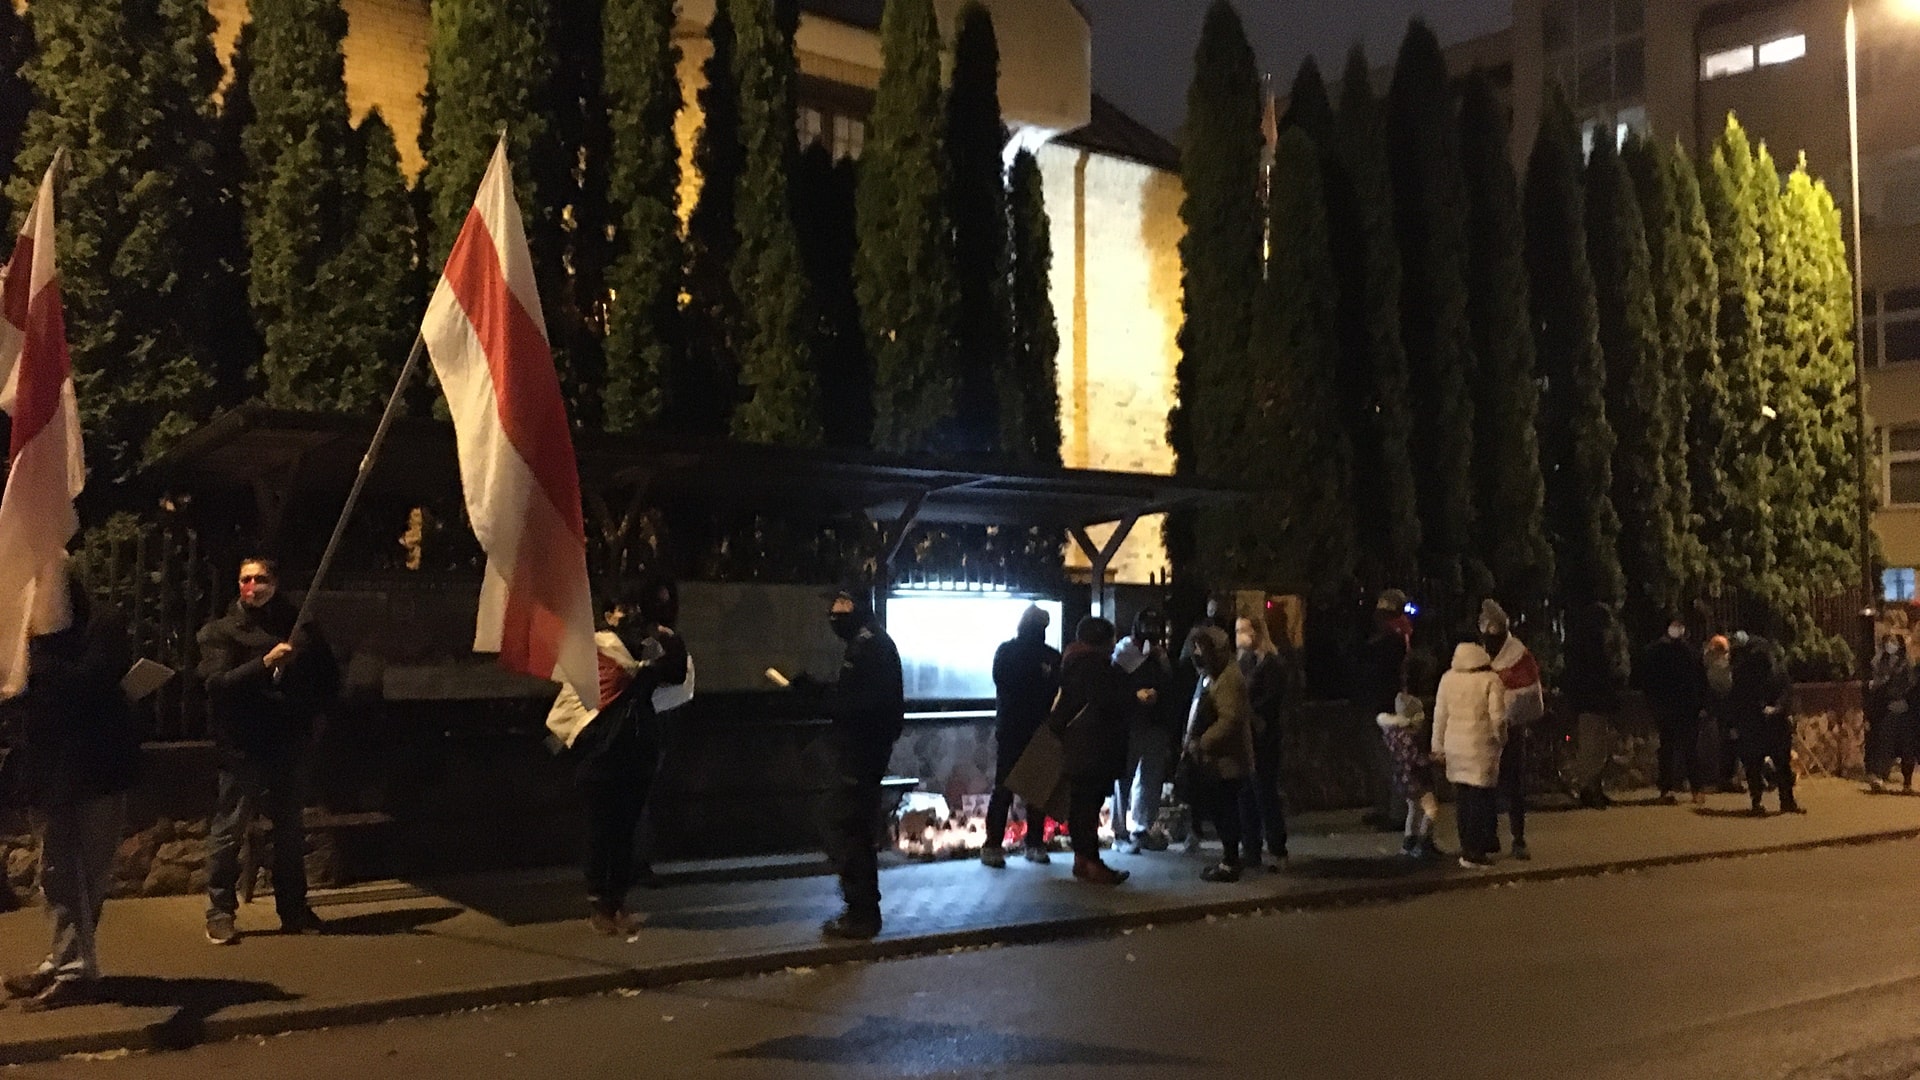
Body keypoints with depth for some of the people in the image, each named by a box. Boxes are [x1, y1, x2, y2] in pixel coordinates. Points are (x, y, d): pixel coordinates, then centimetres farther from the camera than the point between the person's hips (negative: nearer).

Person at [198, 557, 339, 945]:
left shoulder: (298, 626, 10)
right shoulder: (220, 632, 1)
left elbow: (329, 679, 16)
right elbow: (218, 683, -14)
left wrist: (304, 708, 1)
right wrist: (266, 662, -24)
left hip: (288, 743, 4)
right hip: (242, 745, -3)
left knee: (291, 829, 9)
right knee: (229, 830, -2)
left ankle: (294, 910, 18)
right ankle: (220, 912, 8)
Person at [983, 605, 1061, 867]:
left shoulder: (1052, 656, 8)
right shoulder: (1006, 652, 1)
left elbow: (1058, 690, 3)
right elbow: (1004, 684, -12)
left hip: (1041, 730, 3)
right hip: (1011, 730, -3)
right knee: (1004, 788, -5)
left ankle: (1035, 841, 14)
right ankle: (993, 844, -3)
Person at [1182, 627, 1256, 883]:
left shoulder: (1229, 679, -18)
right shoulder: (1211, 675, 15)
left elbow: (1230, 719, -26)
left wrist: (1201, 744, -22)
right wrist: (1192, 743, 12)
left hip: (1224, 758, -10)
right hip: (1213, 758, 10)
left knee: (1224, 811, -3)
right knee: (1218, 810, 15)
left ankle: (1230, 864, 5)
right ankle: (1230, 856, 25)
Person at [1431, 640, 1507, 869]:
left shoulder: (1448, 679, 1)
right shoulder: (1491, 680, -11)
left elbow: (1440, 715, 5)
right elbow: (1497, 717, -12)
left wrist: (1438, 747, 13)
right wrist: (1501, 739, 7)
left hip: (1455, 747, 4)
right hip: (1481, 747, -4)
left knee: (1463, 798, 14)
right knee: (1480, 798, 2)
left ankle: (1469, 848, 22)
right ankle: (1473, 852, 1)